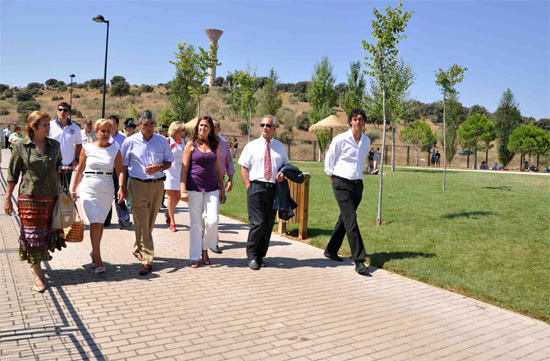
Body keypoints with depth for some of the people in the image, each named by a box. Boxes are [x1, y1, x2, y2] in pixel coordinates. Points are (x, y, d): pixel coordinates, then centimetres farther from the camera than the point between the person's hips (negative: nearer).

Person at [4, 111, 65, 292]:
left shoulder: (54, 145, 6)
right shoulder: (20, 146, -3)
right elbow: (13, 174, 1)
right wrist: (7, 198, 1)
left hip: (51, 197, 3)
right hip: (30, 197, -3)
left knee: (48, 233, 7)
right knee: (32, 235, 0)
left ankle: (35, 264, 31)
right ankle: (38, 275, 9)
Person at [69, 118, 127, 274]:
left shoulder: (115, 150, 3)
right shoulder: (87, 148, 2)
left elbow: (120, 171, -4)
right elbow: (80, 170, 7)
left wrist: (122, 187, -19)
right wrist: (73, 188, 7)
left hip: (106, 191, 2)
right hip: (89, 190, -1)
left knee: (100, 223, 11)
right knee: (94, 224, -9)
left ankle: (94, 252, 31)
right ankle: (98, 260, -3)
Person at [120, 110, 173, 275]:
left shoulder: (162, 141, 5)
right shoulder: (130, 142, 0)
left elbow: (169, 161, 11)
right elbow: (122, 164, 7)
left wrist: (159, 167, -11)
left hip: (157, 185, 3)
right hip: (138, 185, -2)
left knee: (150, 222, 12)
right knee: (142, 223, -7)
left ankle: (138, 249, 35)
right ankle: (147, 260, -4)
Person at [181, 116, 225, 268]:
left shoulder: (215, 145, 11)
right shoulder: (191, 144, 2)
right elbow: (184, 168, -1)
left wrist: (222, 189, 13)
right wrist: (183, 190, -8)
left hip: (212, 188, 3)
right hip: (194, 188, -2)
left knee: (213, 220, -9)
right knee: (196, 223, 2)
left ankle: (205, 248, 17)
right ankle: (194, 257, 14)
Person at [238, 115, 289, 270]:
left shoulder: (280, 147, 12)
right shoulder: (251, 146, 5)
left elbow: (286, 164, 20)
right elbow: (244, 168, 3)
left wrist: (282, 174, -4)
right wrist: (249, 187, -7)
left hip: (274, 189, 3)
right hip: (256, 187, -3)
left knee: (269, 224, 7)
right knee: (258, 223, -11)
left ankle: (260, 255, 22)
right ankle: (252, 256, 7)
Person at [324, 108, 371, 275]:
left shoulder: (366, 141, 9)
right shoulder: (340, 139, -9)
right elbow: (329, 160, 0)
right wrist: (334, 178, 3)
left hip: (358, 184, 6)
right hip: (342, 184, -6)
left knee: (344, 219, 14)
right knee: (351, 221, -12)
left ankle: (331, 250, 30)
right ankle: (359, 261, -11)